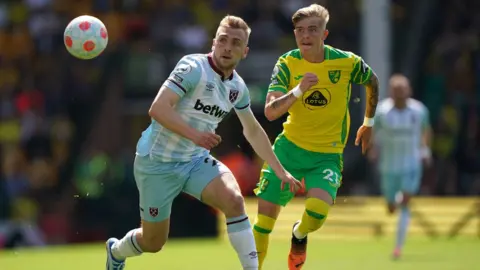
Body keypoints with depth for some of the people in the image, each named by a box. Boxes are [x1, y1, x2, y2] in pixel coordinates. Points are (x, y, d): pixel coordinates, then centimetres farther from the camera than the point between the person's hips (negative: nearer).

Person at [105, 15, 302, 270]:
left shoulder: (238, 87, 2)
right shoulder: (193, 67, -19)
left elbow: (253, 131, 19)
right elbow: (157, 109, -28)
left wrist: (280, 171, 20)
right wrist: (194, 134, -41)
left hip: (195, 161, 5)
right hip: (158, 163, -5)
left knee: (233, 199, -26)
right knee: (153, 242, 6)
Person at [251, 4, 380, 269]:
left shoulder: (347, 63, -11)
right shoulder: (287, 63, -9)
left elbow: (372, 82, 13)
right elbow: (270, 112, -18)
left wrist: (368, 123, 21)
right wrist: (299, 90, -33)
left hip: (327, 156, -1)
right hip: (289, 148, 2)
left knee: (317, 212, -26)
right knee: (264, 219, -2)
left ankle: (299, 235, 10)